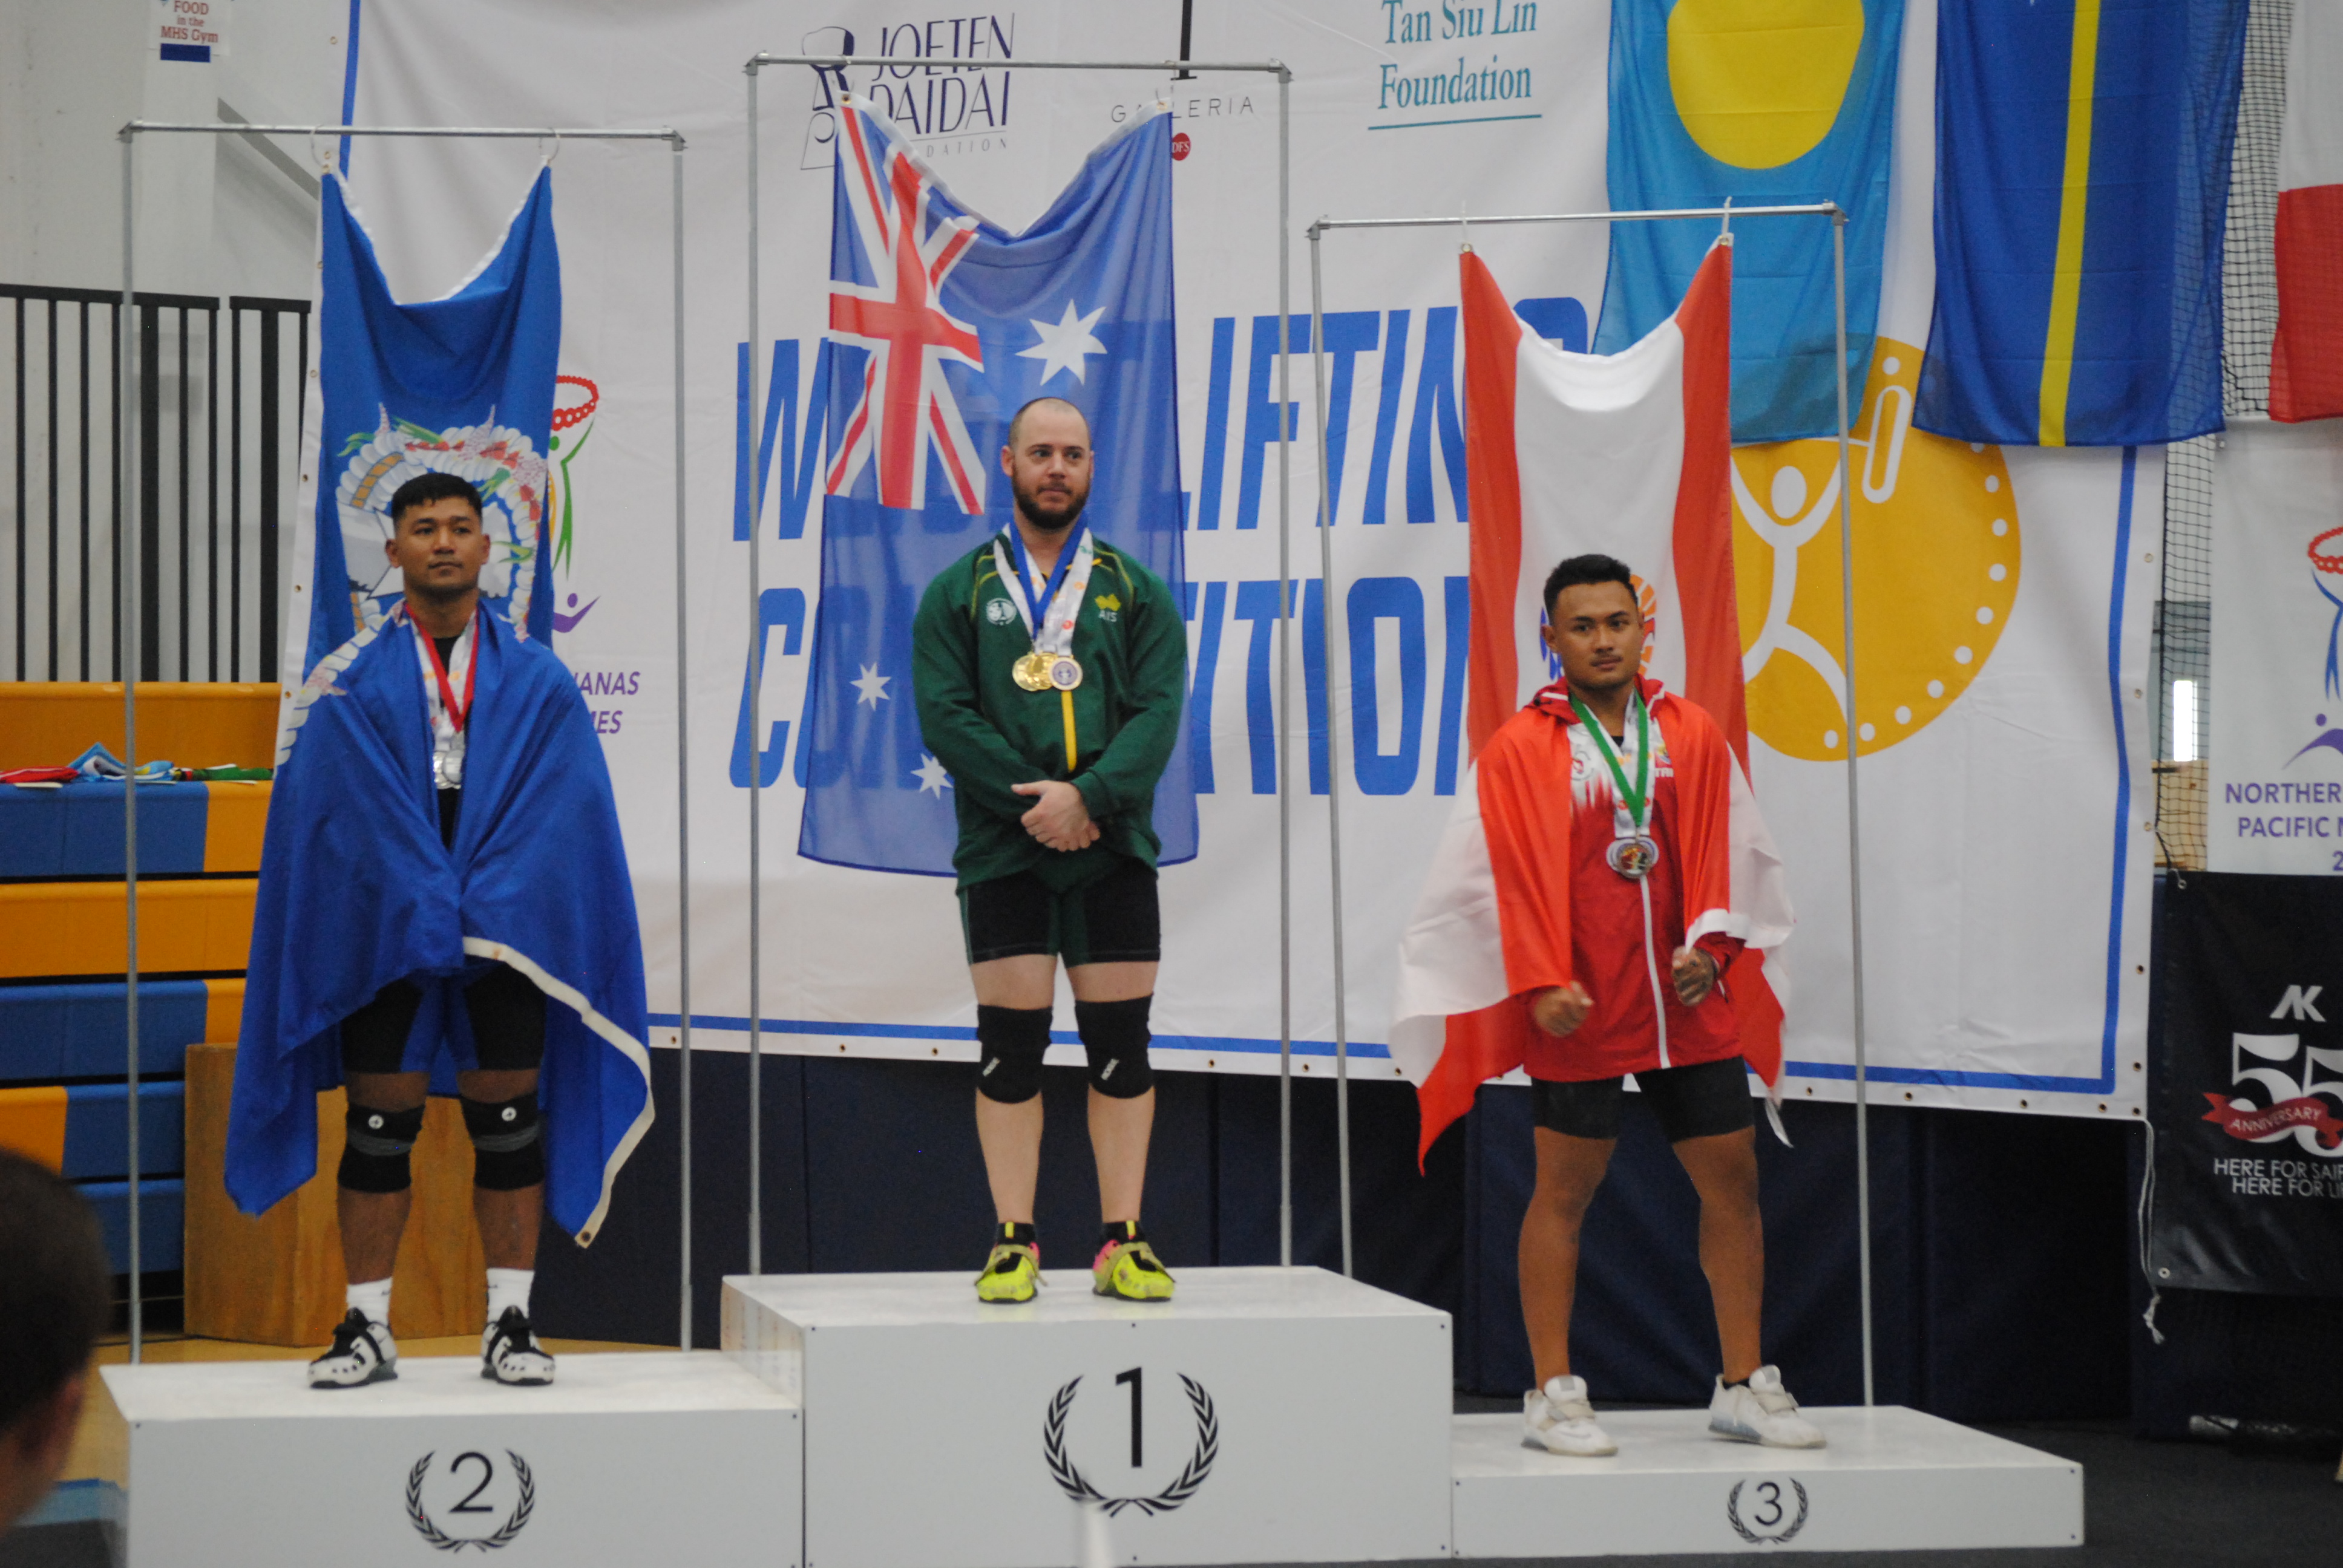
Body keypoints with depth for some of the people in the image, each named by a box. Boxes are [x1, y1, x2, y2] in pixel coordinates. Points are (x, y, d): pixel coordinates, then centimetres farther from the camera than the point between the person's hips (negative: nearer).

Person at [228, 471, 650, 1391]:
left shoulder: (538, 683, 8)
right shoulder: (350, 686, 5)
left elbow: (558, 813, 0)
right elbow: (347, 812, -3)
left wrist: (480, 914, -12)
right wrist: (431, 918, -14)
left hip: (510, 933, 1)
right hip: (382, 937, 0)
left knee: (509, 1123, 1)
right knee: (380, 1127, 1)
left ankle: (511, 1325, 8)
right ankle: (367, 1329, 7)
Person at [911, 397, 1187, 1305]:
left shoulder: (1135, 591, 10)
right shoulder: (958, 593, 8)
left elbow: (1158, 712, -1)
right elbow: (944, 716, -3)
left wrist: (1088, 797, -16)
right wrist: (1032, 801, -14)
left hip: (1113, 854, 1)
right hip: (1003, 855, -1)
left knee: (1121, 1050, 2)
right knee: (1009, 1049, -1)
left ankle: (1123, 1244, 7)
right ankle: (1013, 1243, 5)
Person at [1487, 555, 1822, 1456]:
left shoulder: (1693, 736, 9)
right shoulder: (1520, 749, -3)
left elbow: (1710, 858, 7)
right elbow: (1519, 877, -7)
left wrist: (1707, 948, -8)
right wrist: (1542, 984, -16)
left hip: (1685, 1006, 4)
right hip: (1581, 1009, -4)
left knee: (1733, 1179, 7)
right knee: (1565, 1189, 2)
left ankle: (1744, 1386, 19)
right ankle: (1553, 1396, 10)